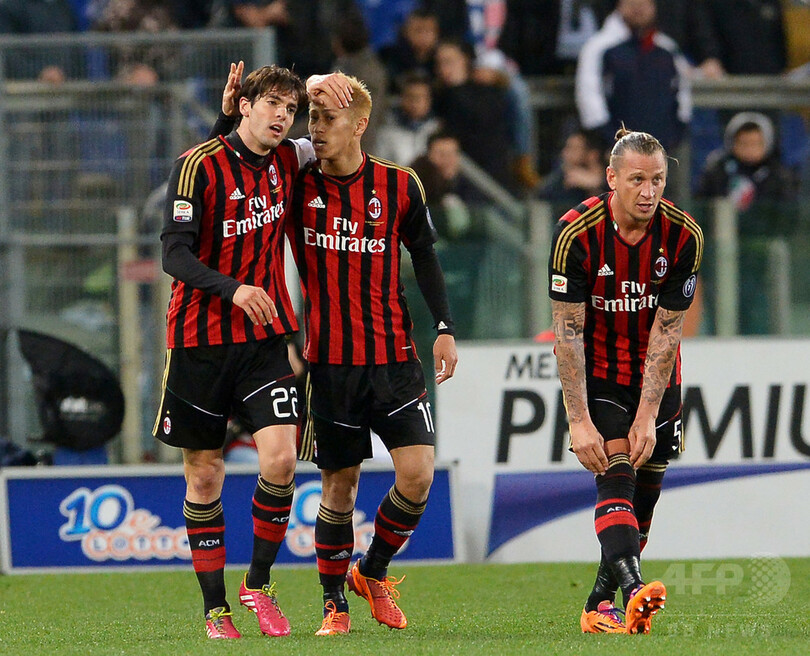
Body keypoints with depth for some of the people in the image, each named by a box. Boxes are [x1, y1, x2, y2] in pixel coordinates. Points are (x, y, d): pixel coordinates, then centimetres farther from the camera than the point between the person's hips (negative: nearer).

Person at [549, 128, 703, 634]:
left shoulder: (684, 236, -15)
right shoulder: (577, 233, -21)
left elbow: (666, 330, -14)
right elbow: (568, 332, -20)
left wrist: (648, 416, -18)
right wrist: (579, 420, -24)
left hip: (656, 375, 3)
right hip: (597, 372, -3)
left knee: (646, 488, 3)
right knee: (616, 474, -21)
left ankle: (601, 603, 17)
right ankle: (633, 588, -39)